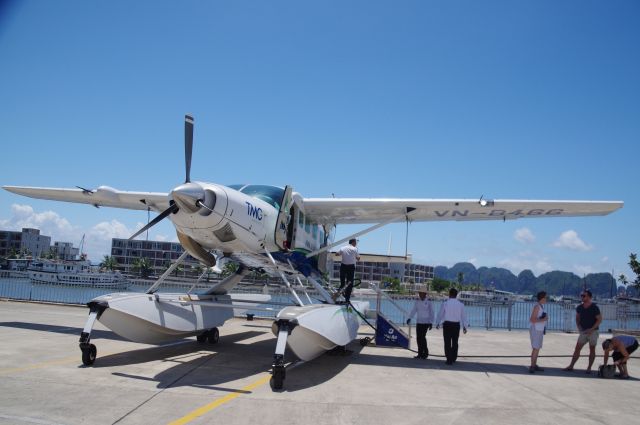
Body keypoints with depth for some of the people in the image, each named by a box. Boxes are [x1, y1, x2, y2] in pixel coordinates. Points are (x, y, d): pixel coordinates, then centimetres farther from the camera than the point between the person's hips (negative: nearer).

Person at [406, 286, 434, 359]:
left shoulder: (428, 302, -4)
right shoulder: (417, 301, 7)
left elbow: (431, 313, -2)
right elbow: (413, 310, 3)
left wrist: (431, 323, -6)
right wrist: (409, 318, -11)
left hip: (426, 322, -5)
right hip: (418, 321, 5)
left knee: (422, 337, -12)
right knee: (418, 337, 3)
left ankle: (425, 352, 4)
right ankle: (420, 353, 13)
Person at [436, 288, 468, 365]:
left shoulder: (445, 303, -7)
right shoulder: (460, 304, -1)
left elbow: (440, 314, 1)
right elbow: (463, 316, 4)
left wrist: (437, 324, 15)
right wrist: (464, 326, 13)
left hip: (447, 324, -3)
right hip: (456, 324, 3)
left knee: (447, 342, 2)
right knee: (455, 342, 16)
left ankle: (449, 359, 0)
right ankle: (453, 358, 22)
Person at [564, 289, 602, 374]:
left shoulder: (594, 307, -11)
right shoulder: (580, 307, 3)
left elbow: (599, 319, -11)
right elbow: (577, 318, 17)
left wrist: (591, 329, -17)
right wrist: (579, 327, 2)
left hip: (592, 331, -4)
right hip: (583, 331, 5)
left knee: (592, 349, 4)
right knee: (577, 348, 2)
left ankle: (589, 368, 11)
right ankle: (571, 366, 5)